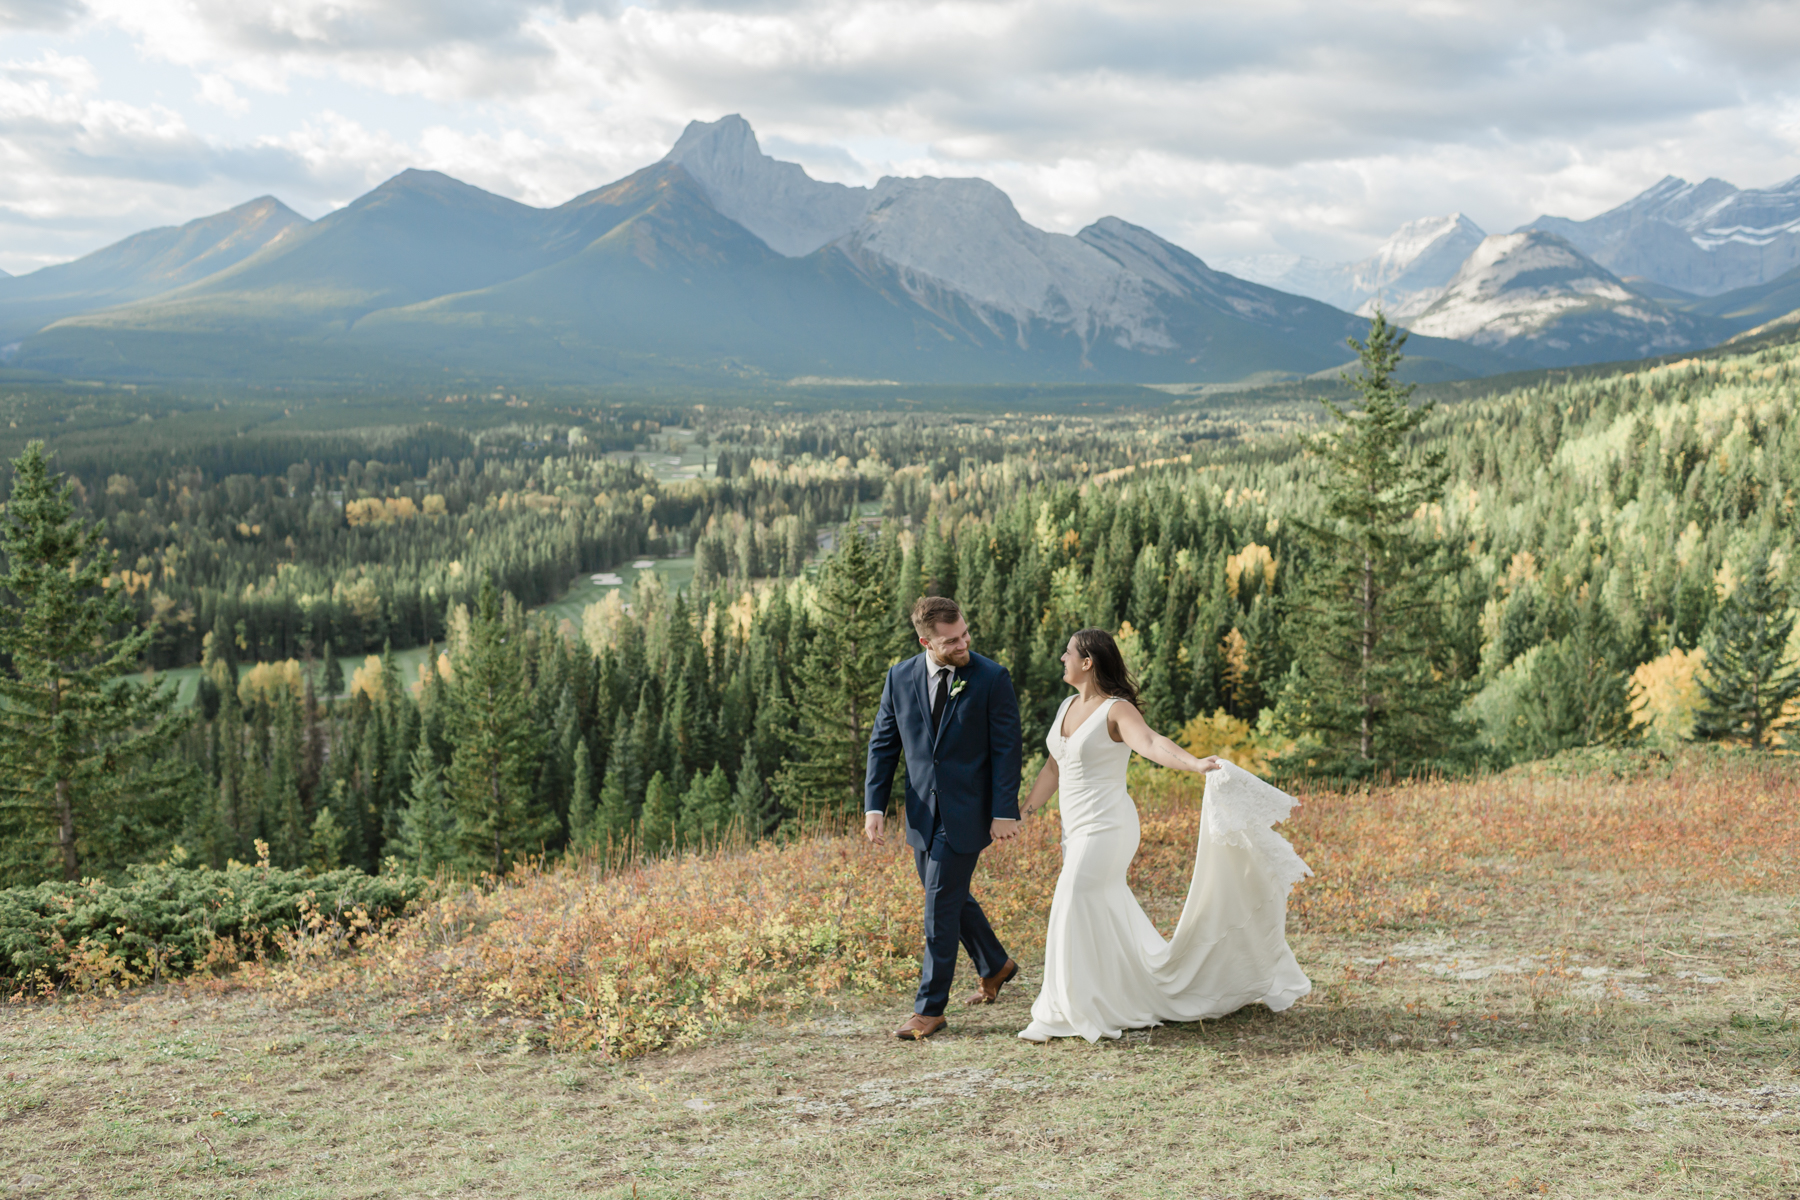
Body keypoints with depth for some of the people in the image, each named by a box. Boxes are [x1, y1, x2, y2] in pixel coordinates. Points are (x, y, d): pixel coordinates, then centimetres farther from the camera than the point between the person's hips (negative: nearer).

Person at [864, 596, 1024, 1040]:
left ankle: (930, 1008, 4)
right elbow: (883, 744, 6)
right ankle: (995, 966, 41)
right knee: (948, 896, 18)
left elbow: (1006, 749, -9)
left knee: (942, 904, -5)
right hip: (923, 814, 5)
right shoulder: (900, 678, 1)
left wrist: (1004, 812, -13)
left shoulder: (992, 679, -9)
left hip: (966, 812, -5)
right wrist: (875, 805, -1)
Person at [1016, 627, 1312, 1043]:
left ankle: (1071, 1012, 1)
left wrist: (1195, 763, -51)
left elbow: (1151, 743, -33)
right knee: (1111, 917, 14)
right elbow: (1054, 767, 18)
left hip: (1106, 827, -8)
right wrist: (1022, 813, 20)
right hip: (1078, 830, 8)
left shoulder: (1116, 710, -15)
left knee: (1075, 910, -10)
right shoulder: (1069, 706, 10)